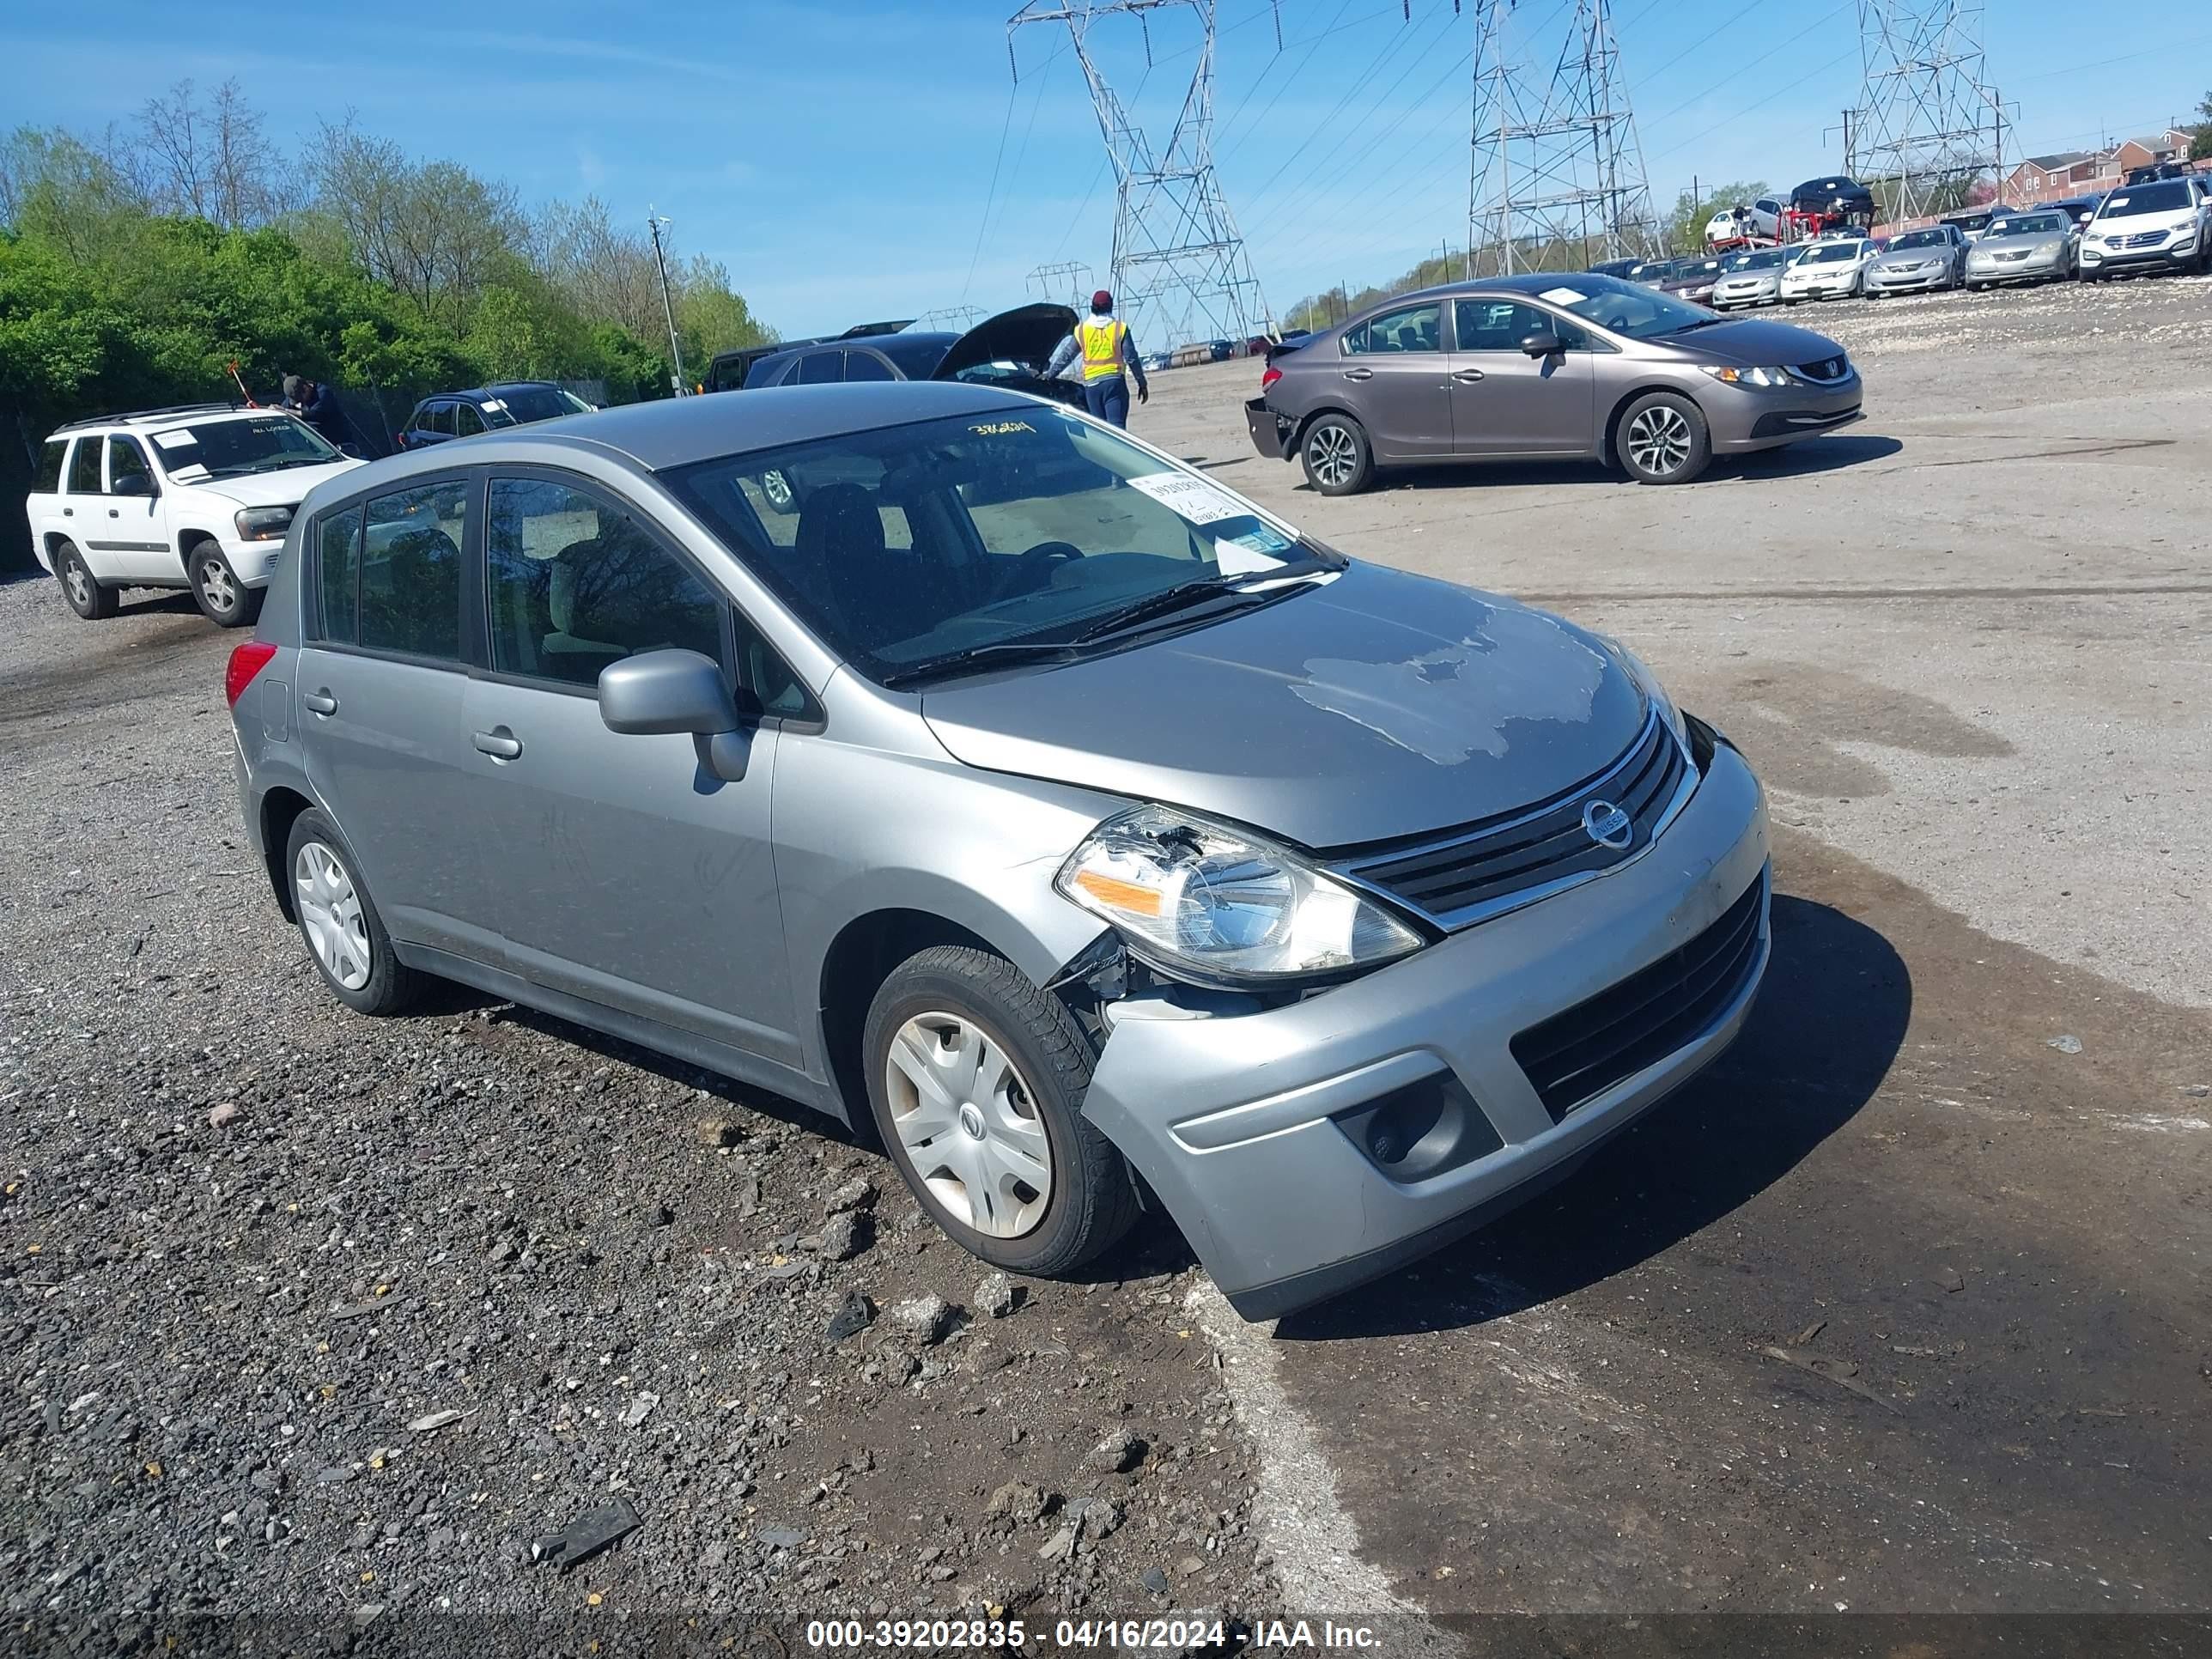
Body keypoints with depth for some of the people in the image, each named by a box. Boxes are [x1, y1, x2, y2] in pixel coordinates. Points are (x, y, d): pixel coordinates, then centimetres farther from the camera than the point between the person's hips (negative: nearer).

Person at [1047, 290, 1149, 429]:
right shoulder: (1120, 328, 3)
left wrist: (1049, 374, 21)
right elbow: (1132, 358, 1)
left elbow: (1066, 355, 11)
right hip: (1114, 381, -2)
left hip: (1091, 384, 2)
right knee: (1116, 426, -9)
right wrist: (1142, 383, 7)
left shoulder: (1081, 330, 7)